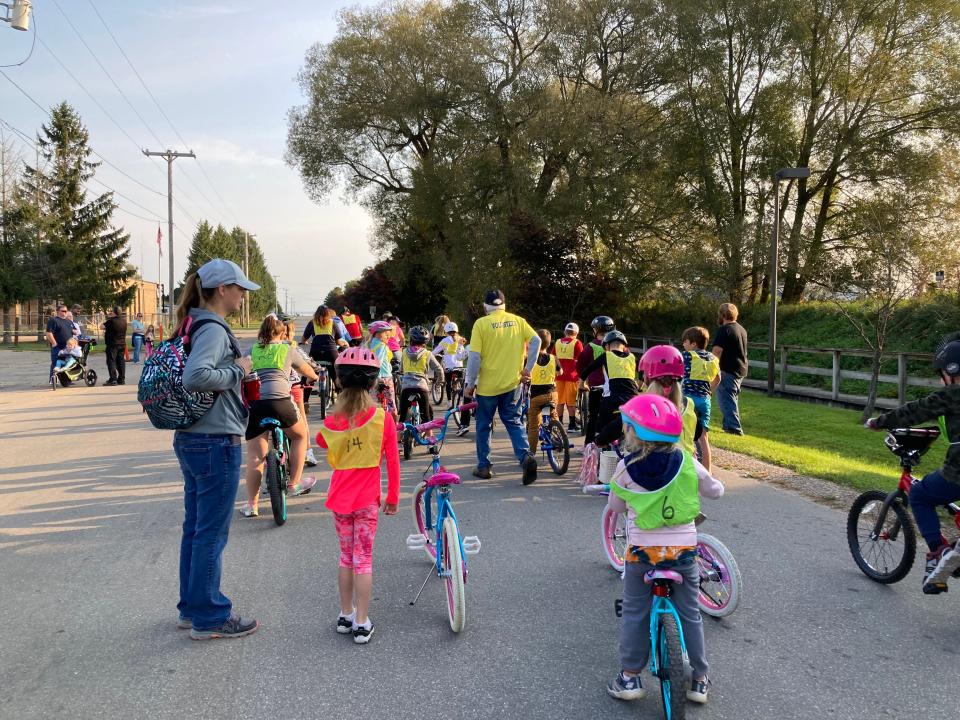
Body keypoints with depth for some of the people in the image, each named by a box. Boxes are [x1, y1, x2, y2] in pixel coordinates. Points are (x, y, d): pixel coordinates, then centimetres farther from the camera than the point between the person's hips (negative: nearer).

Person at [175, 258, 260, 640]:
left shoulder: (196, 325, 12)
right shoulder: (213, 329, -18)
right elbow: (195, 377, -34)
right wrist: (238, 369, -20)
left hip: (192, 440, 10)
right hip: (216, 443, -10)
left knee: (195, 528, 17)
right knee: (212, 532, 1)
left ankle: (191, 608, 30)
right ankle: (209, 618, 12)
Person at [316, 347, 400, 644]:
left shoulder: (332, 420, -5)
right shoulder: (382, 418, -12)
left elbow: (321, 442, 19)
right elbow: (392, 462, -6)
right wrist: (393, 497, 3)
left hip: (339, 497, 3)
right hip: (367, 500, -2)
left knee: (346, 557, 17)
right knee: (363, 560, 5)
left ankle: (345, 616, 27)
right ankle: (362, 624, 9)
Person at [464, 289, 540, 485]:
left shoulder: (481, 323, -7)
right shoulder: (517, 320, 4)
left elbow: (474, 357, -12)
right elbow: (536, 340, -7)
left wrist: (469, 384, -4)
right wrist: (528, 368, -1)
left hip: (487, 385, -3)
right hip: (512, 384, 3)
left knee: (484, 426, 13)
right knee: (514, 422, 12)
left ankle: (484, 467, 19)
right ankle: (526, 456, -10)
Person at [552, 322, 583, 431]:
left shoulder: (557, 343, 9)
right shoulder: (577, 343, -4)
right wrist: (580, 376, 0)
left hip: (559, 375, 4)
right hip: (572, 376, -4)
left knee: (560, 401, 9)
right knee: (571, 401, 2)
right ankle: (572, 424, 5)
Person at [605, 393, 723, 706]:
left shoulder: (626, 468, -10)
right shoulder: (687, 463, -5)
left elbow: (615, 506, 5)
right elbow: (715, 490, 10)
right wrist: (704, 482, 31)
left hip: (642, 551, -2)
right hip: (683, 551, 2)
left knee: (635, 613, 13)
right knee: (690, 615, 16)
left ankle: (630, 677, 17)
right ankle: (699, 680, 24)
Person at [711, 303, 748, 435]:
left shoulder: (723, 330, -14)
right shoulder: (741, 329, 15)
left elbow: (717, 352, -21)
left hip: (728, 370, -9)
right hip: (741, 370, 9)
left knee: (726, 400, -5)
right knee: (732, 399, 18)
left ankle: (734, 428, -8)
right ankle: (728, 425, 26)